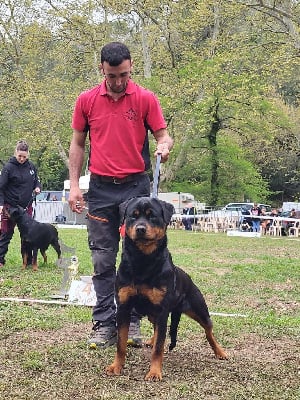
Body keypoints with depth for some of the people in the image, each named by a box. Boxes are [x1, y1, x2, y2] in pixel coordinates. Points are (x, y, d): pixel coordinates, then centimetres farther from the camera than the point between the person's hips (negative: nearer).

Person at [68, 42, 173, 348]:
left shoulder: (146, 99, -1)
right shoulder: (86, 100, 3)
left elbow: (163, 135, 2)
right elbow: (77, 144, 9)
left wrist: (164, 145, -23)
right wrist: (74, 184, 1)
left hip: (136, 187, -1)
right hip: (100, 189, 1)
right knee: (103, 260, 4)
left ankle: (132, 322, 12)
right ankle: (104, 324, 10)